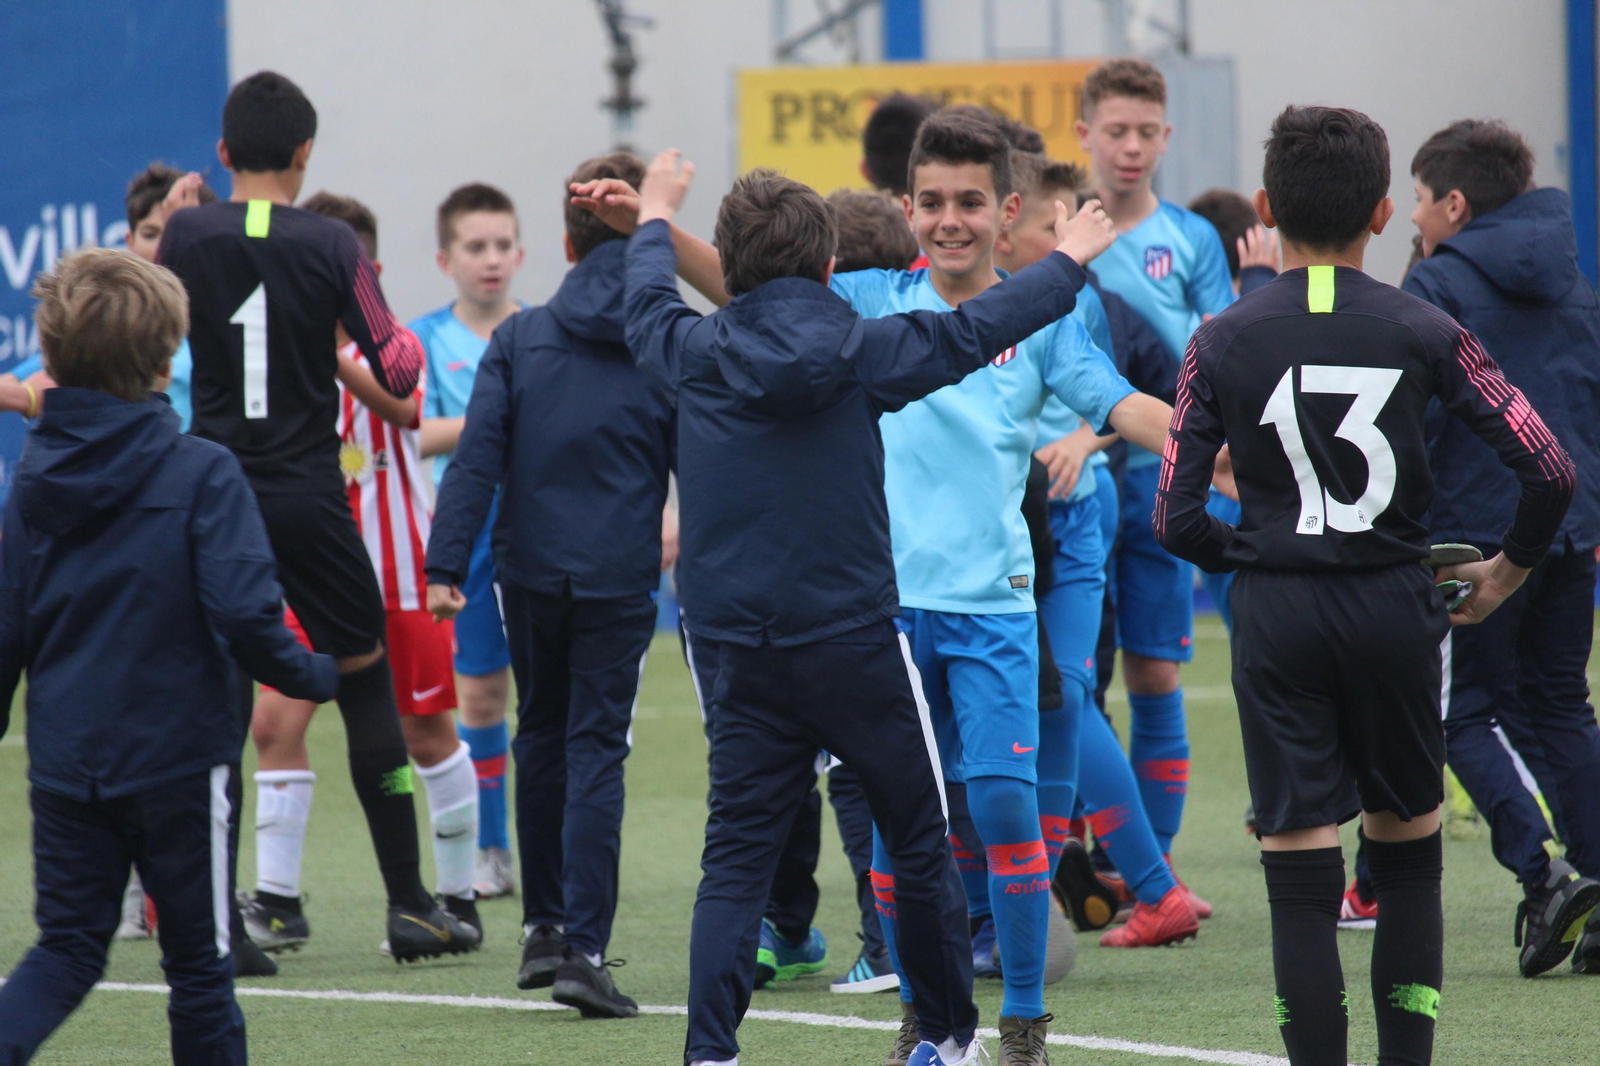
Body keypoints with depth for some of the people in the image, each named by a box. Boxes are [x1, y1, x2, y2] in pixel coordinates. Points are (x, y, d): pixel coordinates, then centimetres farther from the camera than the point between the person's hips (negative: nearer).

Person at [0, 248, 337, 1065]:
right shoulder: (202, 475, -12)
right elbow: (245, 616, -20)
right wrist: (317, 675, -3)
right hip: (176, 753, -4)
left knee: (67, 946, 10)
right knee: (198, 959, 8)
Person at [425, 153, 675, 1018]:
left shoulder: (520, 338, 1)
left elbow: (477, 458, -6)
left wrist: (446, 565, -7)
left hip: (529, 571, 2)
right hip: (619, 578, -2)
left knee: (541, 736, 19)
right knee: (596, 752, 0)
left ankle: (545, 926, 26)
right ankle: (584, 949, -10)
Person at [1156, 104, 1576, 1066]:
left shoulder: (1223, 343, -2)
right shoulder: (1424, 333, -3)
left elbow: (1176, 518, -3)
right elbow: (1550, 470, -6)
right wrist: (1510, 569, 12)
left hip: (1278, 620, 0)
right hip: (1396, 606, 0)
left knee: (1301, 876, 1)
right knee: (1409, 851, 15)